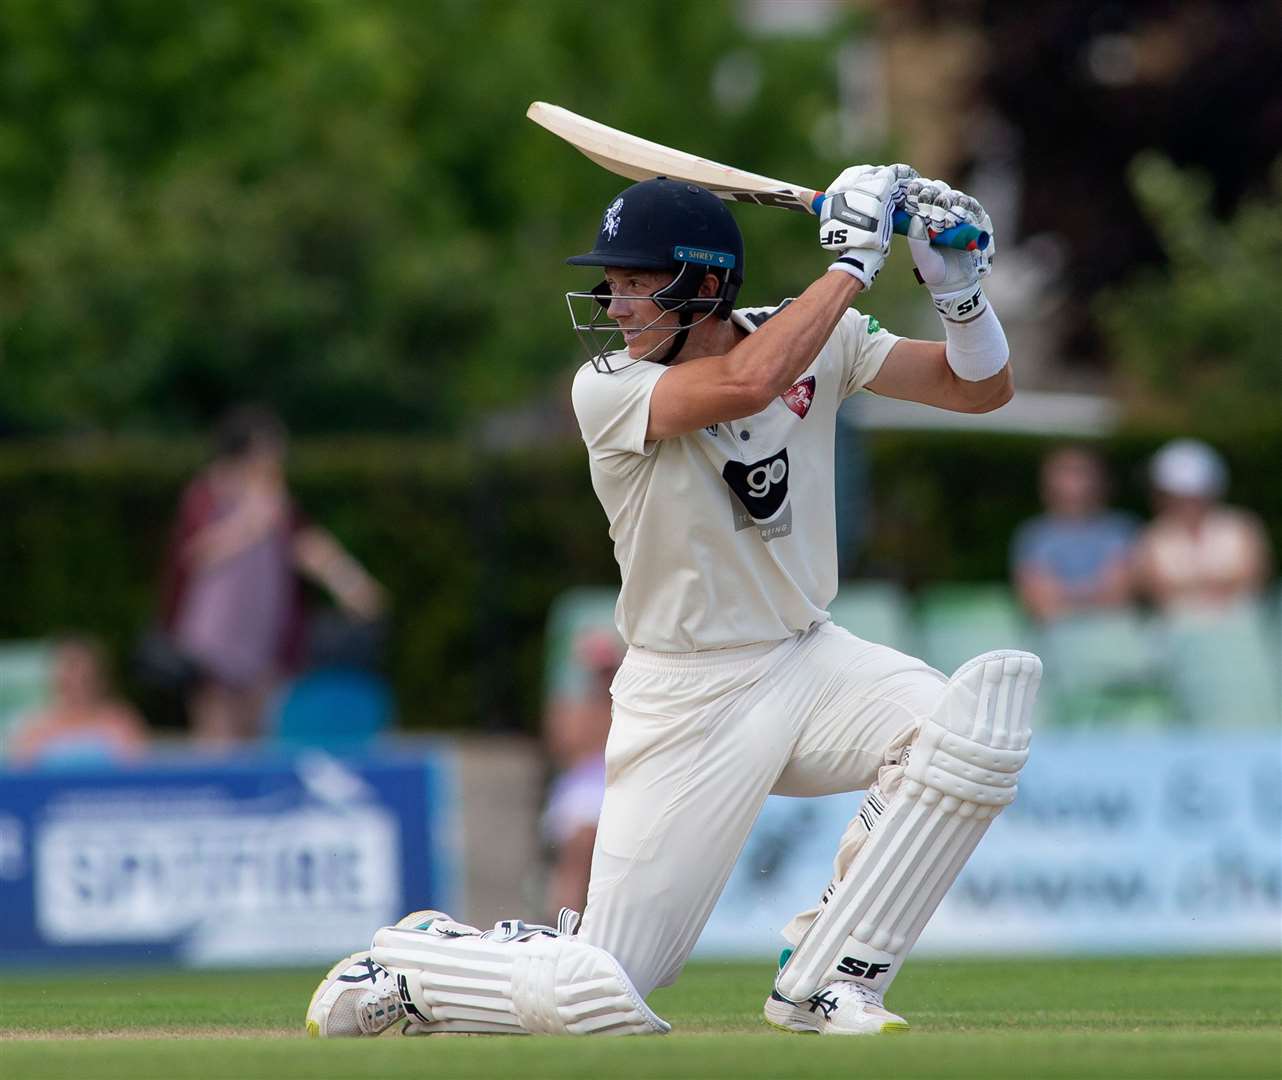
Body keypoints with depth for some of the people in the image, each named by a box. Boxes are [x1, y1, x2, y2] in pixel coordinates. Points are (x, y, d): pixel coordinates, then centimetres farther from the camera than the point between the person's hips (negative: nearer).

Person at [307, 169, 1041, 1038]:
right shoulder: (608, 388, -17)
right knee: (592, 996, -11)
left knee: (985, 707, -25)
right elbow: (746, 382, -35)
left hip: (809, 662, 5)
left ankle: (825, 983, -10)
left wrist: (958, 282, -19)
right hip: (688, 700, -5)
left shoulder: (818, 341, -2)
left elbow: (984, 388, 0)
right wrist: (854, 259, -28)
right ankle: (398, 967, 22)